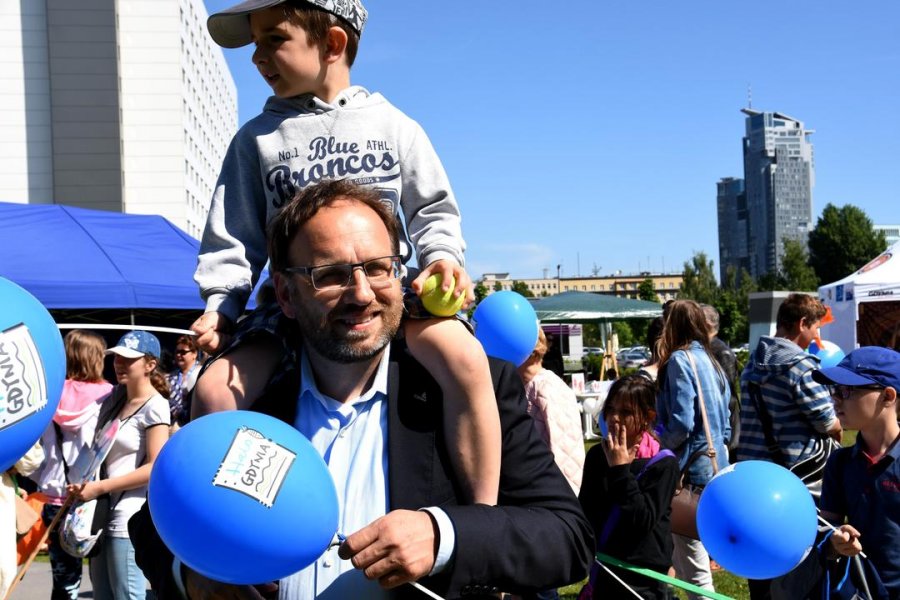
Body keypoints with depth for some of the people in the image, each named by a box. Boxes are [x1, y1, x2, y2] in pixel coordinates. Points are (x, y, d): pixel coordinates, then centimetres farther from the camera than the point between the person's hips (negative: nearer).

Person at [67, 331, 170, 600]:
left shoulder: (154, 406, -12)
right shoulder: (114, 397, 12)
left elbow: (156, 467, -18)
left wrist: (100, 487, -17)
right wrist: (85, 484, 6)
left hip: (129, 516, -8)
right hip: (103, 510, 8)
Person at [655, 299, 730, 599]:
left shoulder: (680, 360, -12)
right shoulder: (709, 360, 13)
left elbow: (681, 424, -19)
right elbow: (723, 421, 16)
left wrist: (655, 446, -4)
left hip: (691, 468, -9)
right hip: (714, 463, 9)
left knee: (694, 568, -3)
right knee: (682, 558, 17)